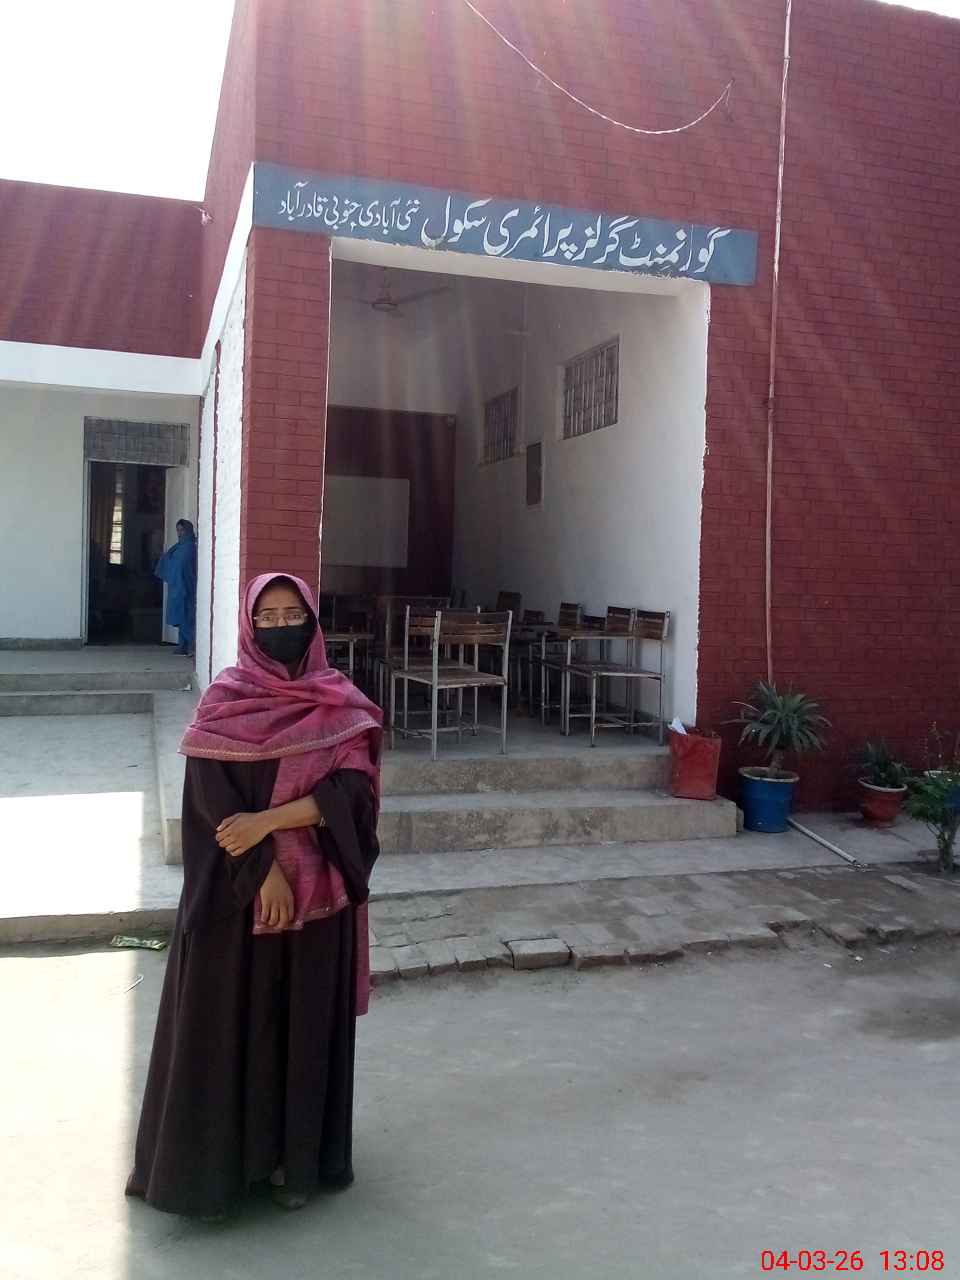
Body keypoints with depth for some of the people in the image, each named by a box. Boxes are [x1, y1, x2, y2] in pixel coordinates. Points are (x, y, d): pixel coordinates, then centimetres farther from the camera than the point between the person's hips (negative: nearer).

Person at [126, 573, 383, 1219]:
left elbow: (352, 790, -11)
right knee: (230, 1017, 7)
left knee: (306, 1018, 10)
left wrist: (266, 821, -19)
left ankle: (296, 1155, 27)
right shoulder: (224, 701, -4)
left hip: (317, 891, 1)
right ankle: (218, 1157, 25)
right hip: (236, 889, -1)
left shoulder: (342, 706, 0)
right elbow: (213, 799, -10)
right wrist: (263, 872, -17)